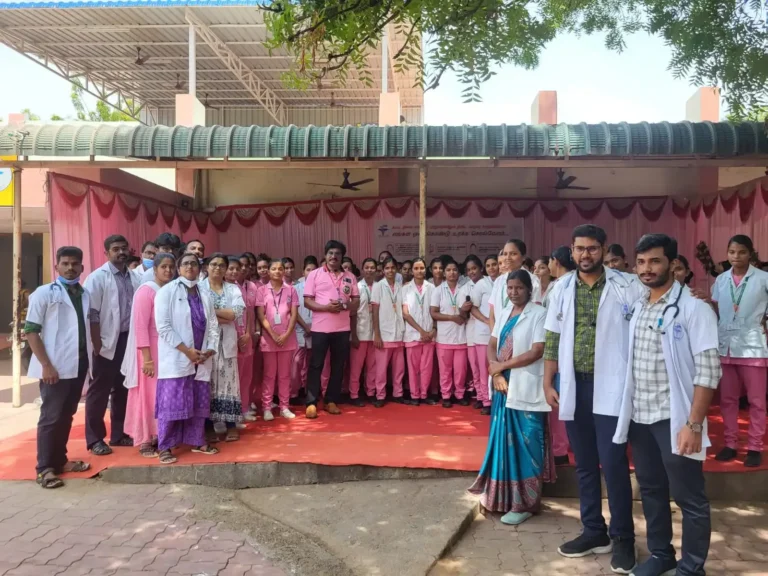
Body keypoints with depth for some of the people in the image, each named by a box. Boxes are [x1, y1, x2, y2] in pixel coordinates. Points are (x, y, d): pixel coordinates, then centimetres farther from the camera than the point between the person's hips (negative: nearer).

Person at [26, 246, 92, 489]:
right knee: (51, 417, 0)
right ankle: (45, 468, 9)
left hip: (79, 364, 5)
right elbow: (31, 331, -9)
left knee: (67, 415, 14)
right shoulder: (44, 293, -5)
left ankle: (60, 460, 25)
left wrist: (92, 356, 7)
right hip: (55, 367, -5)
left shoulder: (85, 295, 10)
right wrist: (46, 365, -15)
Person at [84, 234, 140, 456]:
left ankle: (118, 434, 26)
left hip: (128, 340, 5)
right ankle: (95, 439, 14)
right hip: (108, 342, -5)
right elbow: (92, 314, -10)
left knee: (123, 389, 14)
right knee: (100, 391, 3)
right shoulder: (97, 277, -6)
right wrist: (97, 344, -14)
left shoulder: (134, 277, 8)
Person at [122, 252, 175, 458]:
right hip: (150, 350, -6)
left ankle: (157, 436, 21)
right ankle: (144, 441, 13)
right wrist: (147, 358, -19)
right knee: (147, 394, 2)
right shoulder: (146, 290, -11)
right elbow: (140, 326, -15)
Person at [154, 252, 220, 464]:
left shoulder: (205, 295, 12)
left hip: (201, 358, 5)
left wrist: (211, 348, -6)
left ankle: (197, 441, 23)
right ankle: (165, 447, 8)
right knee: (172, 403, -3)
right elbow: (163, 326, -12)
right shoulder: (167, 291, -4)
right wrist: (186, 350, -15)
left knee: (199, 402, 10)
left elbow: (213, 324, 11)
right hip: (176, 358, -5)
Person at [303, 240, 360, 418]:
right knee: (316, 365, 1)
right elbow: (307, 301, -4)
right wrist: (326, 307, -19)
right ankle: (311, 403, 8)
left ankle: (331, 401, 19)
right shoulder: (315, 274, 0)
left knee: (338, 366, 8)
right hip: (320, 328, -3)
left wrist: (344, 305, -13)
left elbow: (356, 302, 8)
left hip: (342, 329, 3)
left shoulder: (350, 277, 9)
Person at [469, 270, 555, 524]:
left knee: (525, 444, 0)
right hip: (503, 386, 7)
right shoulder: (504, 314, 12)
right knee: (503, 441, 14)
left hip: (526, 389, -7)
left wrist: (502, 365, -11)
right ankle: (502, 496, 27)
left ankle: (525, 503, 11)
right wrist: (496, 372, -8)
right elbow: (492, 346, 10)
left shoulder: (539, 314, -8)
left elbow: (537, 351, -17)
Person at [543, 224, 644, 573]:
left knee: (613, 463, -1)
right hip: (574, 386, 4)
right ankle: (594, 531, 28)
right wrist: (548, 383, 5)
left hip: (610, 386, -4)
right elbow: (552, 340, 8)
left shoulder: (626, 287, -4)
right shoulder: (561, 288, 6)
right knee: (584, 464, 13)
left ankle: (622, 538, 17)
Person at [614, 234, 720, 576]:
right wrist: (627, 411, 9)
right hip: (639, 418, 6)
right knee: (651, 491, 18)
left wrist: (694, 423, -19)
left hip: (674, 419, -6)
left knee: (689, 498, 7)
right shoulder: (637, 308, 8)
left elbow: (708, 370, -15)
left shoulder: (693, 309, -10)